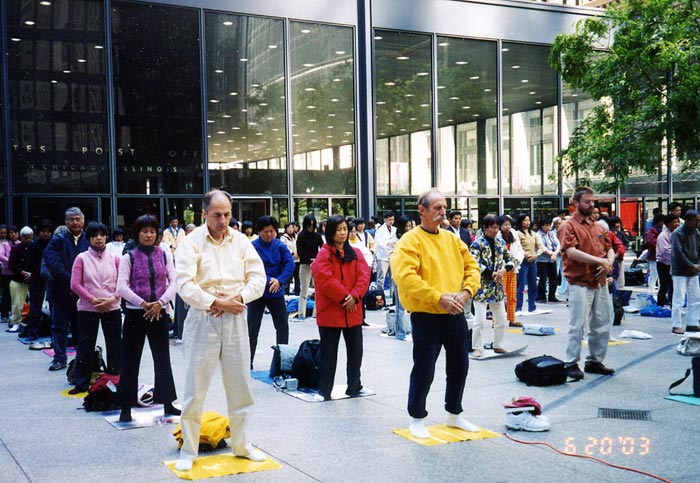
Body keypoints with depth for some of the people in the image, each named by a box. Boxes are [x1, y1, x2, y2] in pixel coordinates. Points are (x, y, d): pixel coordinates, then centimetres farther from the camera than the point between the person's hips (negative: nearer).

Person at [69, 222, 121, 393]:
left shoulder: (114, 258, 4)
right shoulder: (82, 258, 0)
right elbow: (75, 284, -4)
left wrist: (112, 299, -12)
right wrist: (93, 300, -12)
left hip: (112, 308, 1)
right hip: (87, 308, -1)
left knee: (115, 346, 6)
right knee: (85, 346, 4)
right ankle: (81, 383, 13)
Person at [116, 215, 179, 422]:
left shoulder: (164, 254, 5)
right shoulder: (129, 257, 0)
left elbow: (174, 282, 0)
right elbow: (121, 287, -9)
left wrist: (160, 302, -15)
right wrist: (143, 303, -17)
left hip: (158, 313, 2)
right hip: (135, 313, -2)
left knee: (163, 359, 8)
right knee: (130, 361, 3)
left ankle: (166, 402, 20)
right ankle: (126, 407, 12)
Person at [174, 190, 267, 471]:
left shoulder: (241, 241, 5)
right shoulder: (192, 242, -6)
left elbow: (258, 279, 2)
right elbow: (185, 285, -15)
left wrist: (237, 298, -14)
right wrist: (215, 303, -19)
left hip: (235, 319, 4)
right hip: (203, 319, -3)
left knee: (240, 385, 11)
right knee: (195, 387, 2)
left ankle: (241, 445, 27)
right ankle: (188, 451, 16)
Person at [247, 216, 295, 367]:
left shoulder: (280, 246, 1)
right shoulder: (252, 246, -10)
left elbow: (290, 264, -7)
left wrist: (280, 280, -20)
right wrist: (267, 280, -25)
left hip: (276, 292, 4)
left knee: (283, 327, 11)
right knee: (252, 328, 3)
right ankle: (247, 362, 10)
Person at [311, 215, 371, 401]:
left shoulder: (355, 253, 9)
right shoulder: (324, 254, -6)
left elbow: (364, 276, -1)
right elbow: (326, 280, -17)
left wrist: (354, 296, -15)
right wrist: (344, 297, -17)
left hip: (353, 310, 5)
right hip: (330, 311, -5)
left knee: (355, 350, 12)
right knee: (329, 352, 2)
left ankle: (354, 385, 27)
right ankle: (324, 391, 10)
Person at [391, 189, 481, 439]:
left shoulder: (452, 239, 11)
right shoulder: (411, 240, -11)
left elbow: (471, 266, 13)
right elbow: (405, 276, -22)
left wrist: (466, 291, -6)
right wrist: (438, 298, -23)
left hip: (455, 315, 7)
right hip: (426, 316, -7)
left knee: (459, 366, 16)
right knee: (424, 369, 0)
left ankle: (454, 414, 34)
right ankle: (417, 418, 19)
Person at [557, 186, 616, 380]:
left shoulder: (599, 227, 16)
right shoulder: (568, 226, -6)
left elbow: (610, 249, 17)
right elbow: (571, 252, -18)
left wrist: (608, 264, -6)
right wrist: (600, 261, -19)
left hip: (601, 283, 7)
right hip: (580, 284, -7)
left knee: (602, 325, 11)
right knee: (577, 325, -4)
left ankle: (595, 361, 23)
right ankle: (571, 363, 5)